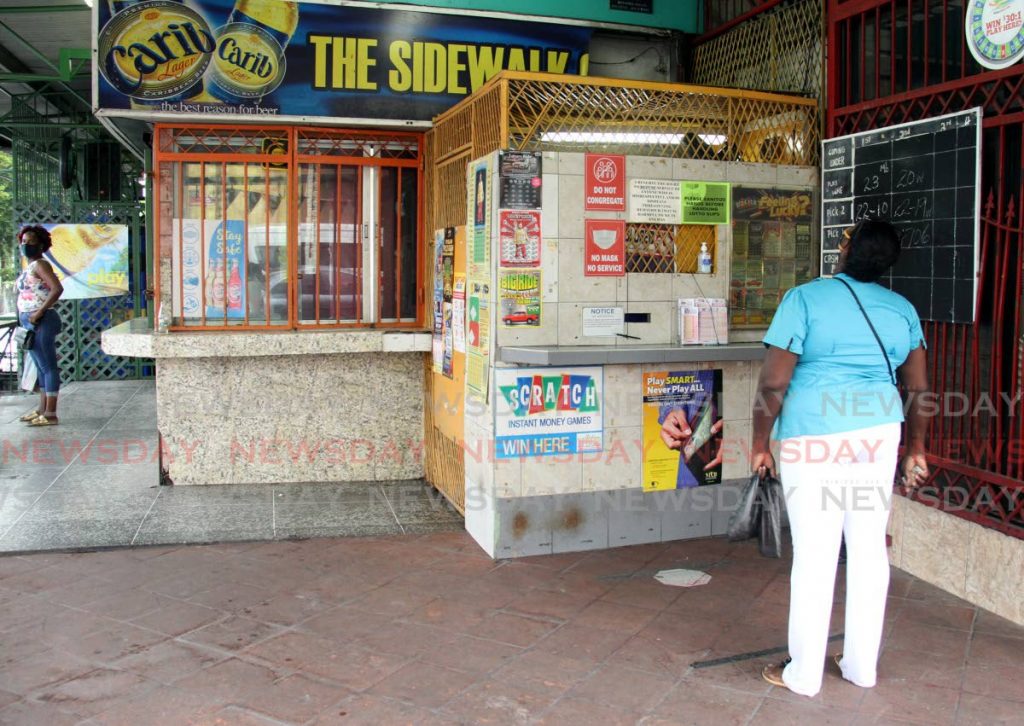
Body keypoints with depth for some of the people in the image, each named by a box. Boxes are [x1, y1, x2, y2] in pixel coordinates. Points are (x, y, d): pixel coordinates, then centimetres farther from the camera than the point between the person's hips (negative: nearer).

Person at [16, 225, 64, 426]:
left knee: (48, 367, -7)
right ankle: (42, 409, 23)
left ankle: (50, 414, -6)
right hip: (31, 324, 10)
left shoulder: (40, 265, -11)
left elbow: (57, 289, -24)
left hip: (41, 322, -10)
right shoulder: (29, 267, 17)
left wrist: (39, 312, -24)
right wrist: (25, 319, 10)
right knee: (42, 367, 14)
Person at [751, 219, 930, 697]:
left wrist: (760, 444, -2)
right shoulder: (902, 309, 8)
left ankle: (803, 674, 13)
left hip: (814, 438, -5)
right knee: (869, 549, 12)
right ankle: (861, 666, 25)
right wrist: (915, 449, 22)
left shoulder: (805, 298, -7)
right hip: (878, 434, 5)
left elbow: (773, 383, -11)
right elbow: (918, 389, 11)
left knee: (814, 554, 1)